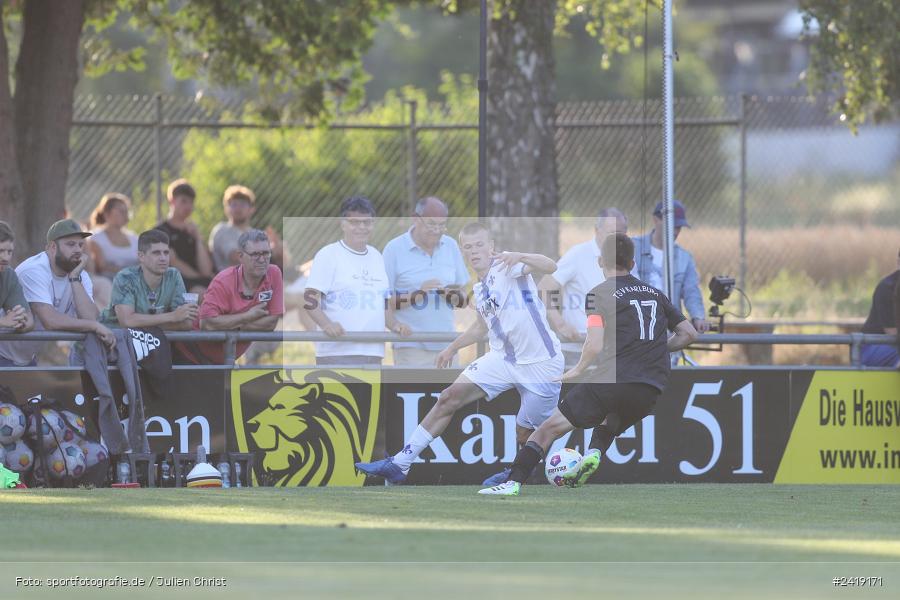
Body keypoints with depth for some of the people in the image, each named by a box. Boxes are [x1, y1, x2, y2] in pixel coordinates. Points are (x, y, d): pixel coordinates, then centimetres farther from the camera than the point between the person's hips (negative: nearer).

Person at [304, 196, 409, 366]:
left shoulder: (376, 257, 18)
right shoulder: (328, 255, -3)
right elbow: (310, 299, -11)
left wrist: (394, 325, 5)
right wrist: (326, 324, -28)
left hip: (372, 352, 7)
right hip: (337, 351, -7)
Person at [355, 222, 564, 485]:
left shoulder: (507, 267, -14)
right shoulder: (479, 290, 9)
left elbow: (550, 267, -31)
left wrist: (520, 256, -48)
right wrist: (453, 348, 32)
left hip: (541, 363, -7)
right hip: (503, 357, 7)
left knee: (525, 433, 0)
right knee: (450, 397, -4)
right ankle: (399, 465, -1)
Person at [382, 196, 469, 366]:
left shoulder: (451, 246, 11)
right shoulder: (395, 249, -4)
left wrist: (453, 296, -8)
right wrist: (418, 294, -20)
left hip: (447, 346, 5)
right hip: (412, 347, -5)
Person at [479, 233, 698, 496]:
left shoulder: (599, 293, 2)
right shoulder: (655, 294, 18)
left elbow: (595, 345, -10)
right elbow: (689, 333, 19)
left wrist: (578, 370, 7)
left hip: (612, 380, -5)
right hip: (651, 390, 5)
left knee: (550, 427, 4)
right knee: (610, 423, 35)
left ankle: (513, 483, -6)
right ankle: (595, 453, 4)